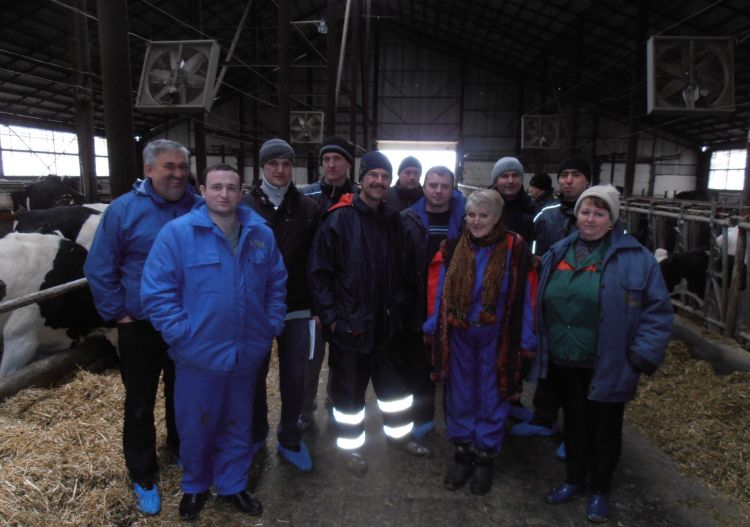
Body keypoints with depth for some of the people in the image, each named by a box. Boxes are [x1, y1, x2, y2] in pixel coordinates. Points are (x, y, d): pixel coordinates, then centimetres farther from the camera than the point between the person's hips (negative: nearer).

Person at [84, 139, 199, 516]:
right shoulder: (123, 209, -11)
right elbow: (99, 269, -6)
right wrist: (118, 313, -8)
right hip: (141, 327, -2)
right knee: (140, 404, 10)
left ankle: (181, 450, 44)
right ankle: (142, 477, 28)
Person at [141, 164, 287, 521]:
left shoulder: (261, 234, 1)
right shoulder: (176, 232, -12)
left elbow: (277, 284, 11)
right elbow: (156, 291, -13)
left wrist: (272, 326, 4)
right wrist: (181, 335, -16)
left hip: (247, 354, 3)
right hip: (198, 355, -3)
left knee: (238, 426, 20)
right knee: (196, 429, 16)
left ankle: (232, 486, 42)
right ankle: (195, 487, 42)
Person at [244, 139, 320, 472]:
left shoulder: (308, 209, 0)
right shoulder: (245, 206, -5)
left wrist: (318, 307, 0)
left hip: (297, 309, 1)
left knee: (294, 377, 11)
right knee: (255, 375, 15)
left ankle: (290, 440, 29)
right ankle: (255, 434, 36)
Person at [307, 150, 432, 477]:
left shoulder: (392, 220, 6)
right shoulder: (338, 220, -11)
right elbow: (318, 271, -12)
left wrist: (398, 306, 7)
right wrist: (330, 316, -13)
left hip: (384, 322, 5)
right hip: (348, 323, -5)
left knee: (393, 380, 19)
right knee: (350, 387, 10)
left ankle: (399, 434, 41)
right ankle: (351, 446, 31)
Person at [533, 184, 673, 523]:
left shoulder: (635, 258, -9)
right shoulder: (558, 253, 4)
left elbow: (657, 310, -9)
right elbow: (541, 303, 13)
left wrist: (643, 356, -14)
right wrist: (537, 345, 10)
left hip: (607, 366, -3)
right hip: (563, 362, 4)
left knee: (604, 427, 14)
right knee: (574, 423, 19)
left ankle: (600, 489, 34)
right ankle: (574, 479, 39)